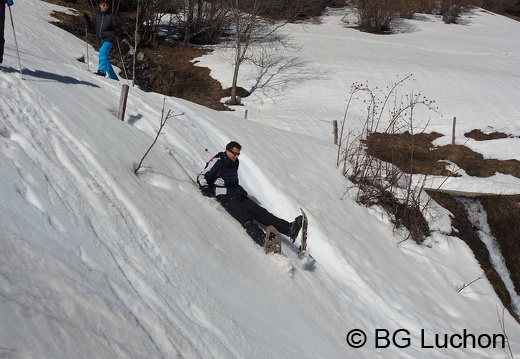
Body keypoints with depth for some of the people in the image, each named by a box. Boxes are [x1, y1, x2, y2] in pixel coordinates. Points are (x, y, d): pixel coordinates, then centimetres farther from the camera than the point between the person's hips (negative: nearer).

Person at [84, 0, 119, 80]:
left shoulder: (111, 16, 1)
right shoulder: (97, 16, 15)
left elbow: (116, 28, 1)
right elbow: (92, 26, 21)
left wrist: (116, 33, -20)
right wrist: (87, 19, 8)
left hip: (108, 39, -6)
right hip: (100, 41, 6)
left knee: (102, 53, -31)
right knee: (106, 59, 9)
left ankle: (102, 70, -38)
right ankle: (113, 78, 17)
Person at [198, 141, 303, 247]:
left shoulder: (235, 162, 21)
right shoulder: (218, 161, -2)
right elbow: (202, 177, -6)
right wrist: (206, 189, -21)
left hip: (238, 195, 7)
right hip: (225, 196, -7)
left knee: (261, 212, -11)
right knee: (244, 217, -32)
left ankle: (289, 228, -26)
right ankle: (263, 239, -55)